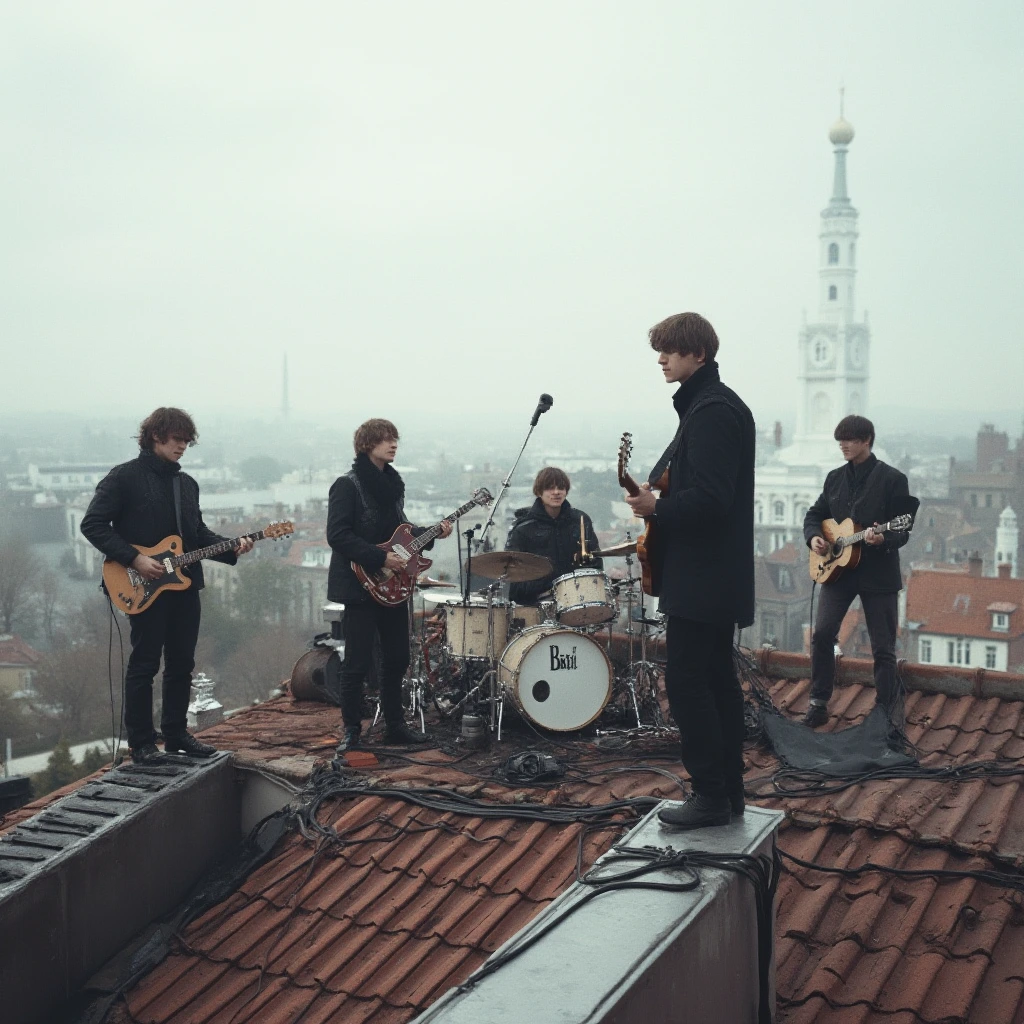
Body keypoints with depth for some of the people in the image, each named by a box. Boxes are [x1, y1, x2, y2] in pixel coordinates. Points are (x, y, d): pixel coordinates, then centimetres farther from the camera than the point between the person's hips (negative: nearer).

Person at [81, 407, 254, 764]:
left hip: (185, 584, 7)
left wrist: (231, 547, 0)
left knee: (182, 664, 11)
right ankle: (141, 744, 7)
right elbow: (92, 524, -11)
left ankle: (176, 734, 22)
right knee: (144, 664, -1)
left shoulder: (187, 483, 14)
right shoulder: (125, 477, -7)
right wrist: (134, 559, -18)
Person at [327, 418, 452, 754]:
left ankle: (395, 725, 24)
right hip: (360, 585, -8)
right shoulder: (348, 485, -12)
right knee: (357, 663, -3)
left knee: (397, 659, 12)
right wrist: (380, 558, -22)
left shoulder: (392, 483, 12)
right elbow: (338, 535, -18)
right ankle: (351, 731, 8)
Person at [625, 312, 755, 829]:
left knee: (686, 682, -7)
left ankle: (710, 796, -2)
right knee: (716, 679, 14)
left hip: (699, 575, -11)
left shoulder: (711, 411, -17)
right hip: (714, 575, 11)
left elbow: (710, 497, -25)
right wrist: (660, 499, 10)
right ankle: (728, 791, 21)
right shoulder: (715, 403, 17)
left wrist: (657, 507, -14)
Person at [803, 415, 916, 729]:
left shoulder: (892, 479, -7)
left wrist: (883, 539, -30)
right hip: (837, 568, 4)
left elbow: (903, 531, -10)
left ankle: (886, 711, 16)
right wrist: (813, 537, -4)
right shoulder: (835, 478, 9)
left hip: (879, 573, -4)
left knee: (883, 647, 3)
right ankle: (819, 703, 7)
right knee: (822, 633, -6)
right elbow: (815, 514, 17)